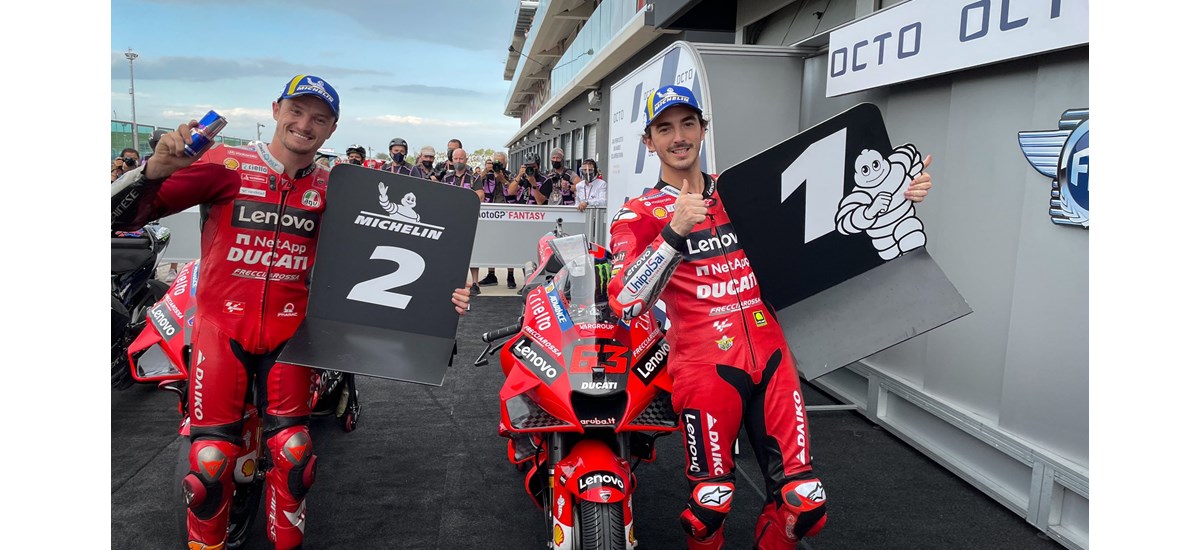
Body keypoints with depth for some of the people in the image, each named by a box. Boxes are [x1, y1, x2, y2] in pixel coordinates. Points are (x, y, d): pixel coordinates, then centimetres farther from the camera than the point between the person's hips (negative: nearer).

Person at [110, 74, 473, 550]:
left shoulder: (333, 188, 3)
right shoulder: (225, 164, -6)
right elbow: (123, 214, -8)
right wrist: (156, 168, -27)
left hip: (290, 329, 2)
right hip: (221, 326, -2)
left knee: (293, 455, 4)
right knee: (210, 459, 0)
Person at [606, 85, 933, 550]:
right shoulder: (639, 215, -2)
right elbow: (625, 304, -17)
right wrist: (675, 231, -26)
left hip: (770, 354, 4)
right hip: (705, 364, -4)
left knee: (803, 503, 6)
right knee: (711, 504, 4)